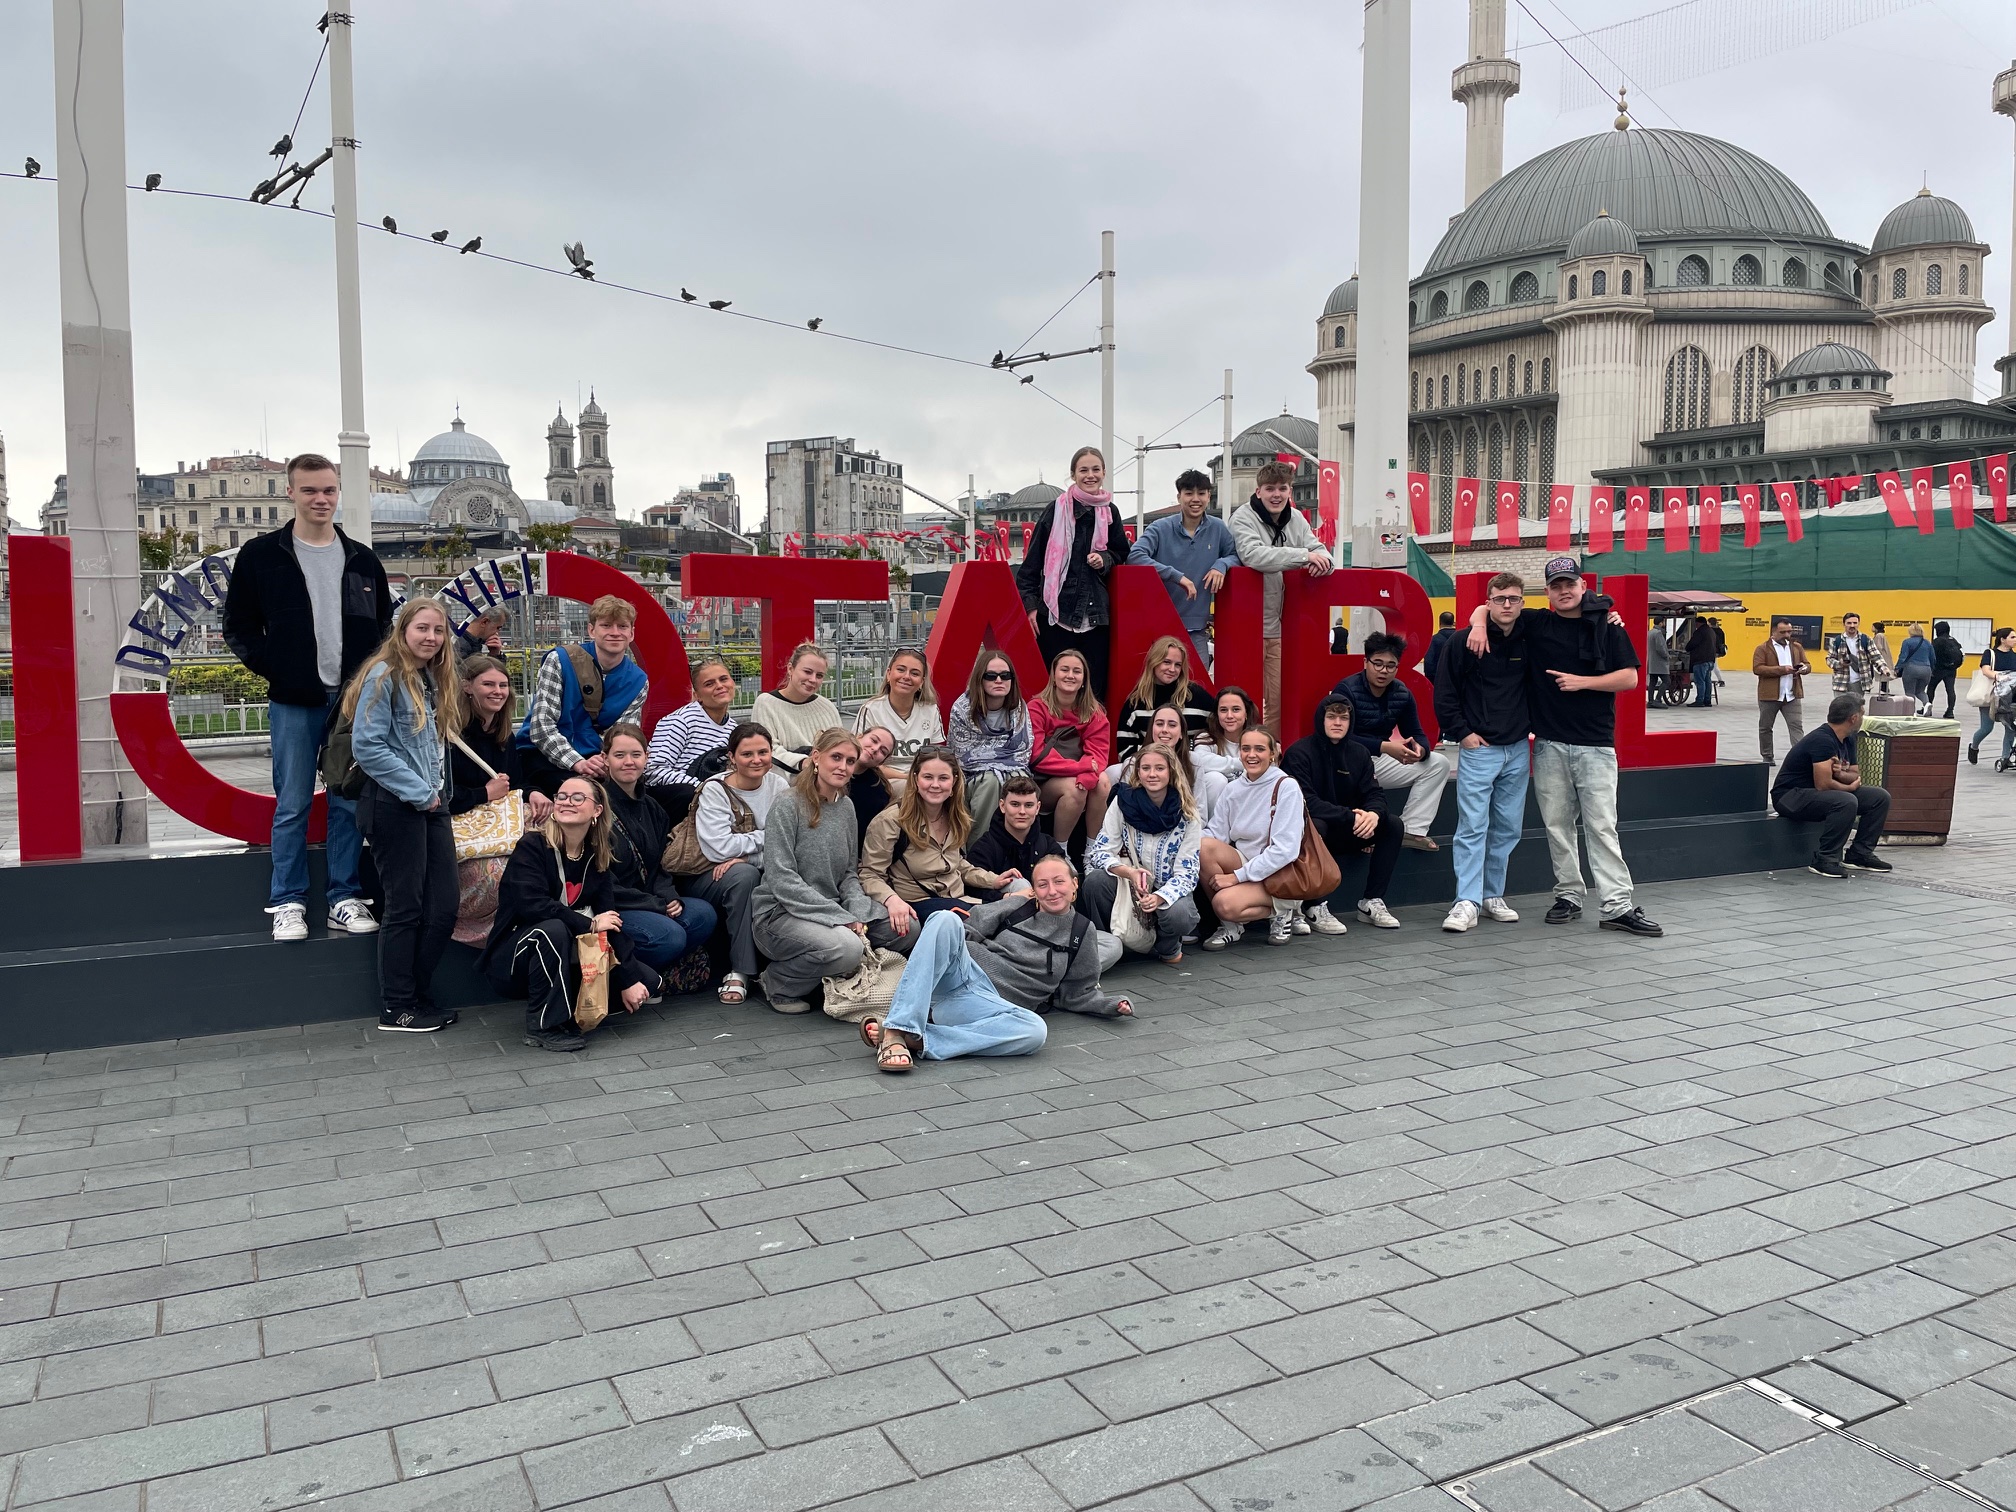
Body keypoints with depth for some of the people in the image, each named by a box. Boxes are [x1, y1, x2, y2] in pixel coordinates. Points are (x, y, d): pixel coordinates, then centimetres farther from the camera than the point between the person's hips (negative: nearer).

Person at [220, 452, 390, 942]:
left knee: (349, 804, 7)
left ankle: (345, 899, 15)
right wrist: (272, 668, -6)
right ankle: (287, 903, 11)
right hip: (294, 703, -2)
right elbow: (239, 627, 5)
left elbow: (385, 626, 15)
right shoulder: (261, 555, 2)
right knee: (292, 806, 2)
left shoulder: (362, 560, 10)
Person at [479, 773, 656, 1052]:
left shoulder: (596, 859, 1)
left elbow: (611, 920, -4)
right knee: (552, 929, -38)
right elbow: (532, 906, -29)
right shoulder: (532, 846, -14)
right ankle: (542, 1026, -22)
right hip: (512, 962, -5)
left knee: (648, 981, -5)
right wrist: (589, 924, -21)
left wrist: (629, 979, -12)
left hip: (568, 962, 5)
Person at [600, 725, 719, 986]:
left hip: (647, 902, 8)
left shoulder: (650, 808, 14)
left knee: (703, 914, -16)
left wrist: (669, 897, -5)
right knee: (669, 935, -29)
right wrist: (657, 905, -16)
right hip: (607, 909, -8)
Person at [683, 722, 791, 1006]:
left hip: (762, 877, 3)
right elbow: (720, 848, -23)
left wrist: (745, 855, -23)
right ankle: (739, 971, -27)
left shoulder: (779, 786, 1)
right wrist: (768, 837, -12)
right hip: (709, 879, -3)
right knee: (744, 875, -36)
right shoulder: (714, 790, -9)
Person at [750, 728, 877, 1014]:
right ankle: (778, 983, -4)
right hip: (780, 913, -7)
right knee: (847, 948, -33)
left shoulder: (846, 807, 11)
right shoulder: (788, 806, -11)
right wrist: (842, 918, -20)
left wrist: (858, 915, -8)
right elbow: (782, 880, -17)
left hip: (833, 908, 7)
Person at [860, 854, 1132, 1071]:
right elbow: (968, 932, 15)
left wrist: (1112, 1005, 8)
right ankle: (898, 1030, -40)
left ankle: (917, 1039, -36)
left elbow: (1076, 994, 24)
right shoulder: (1016, 907, 17)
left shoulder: (1081, 932, 19)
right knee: (946, 919, -30)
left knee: (1035, 1031, -36)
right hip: (962, 972, 0)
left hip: (989, 1003, 0)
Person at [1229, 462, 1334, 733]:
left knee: (1281, 697, 7)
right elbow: (1253, 555, -25)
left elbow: (1320, 551, 9)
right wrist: (1304, 555, -28)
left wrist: (1322, 561, -17)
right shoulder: (1243, 518, -8)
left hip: (1283, 625, 5)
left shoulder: (1296, 519, 10)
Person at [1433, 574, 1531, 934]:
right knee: (1472, 826, -8)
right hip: (1478, 749, -4)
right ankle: (1467, 903, -8)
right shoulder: (1465, 643, -7)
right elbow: (1444, 693, -4)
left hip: (1517, 750, 5)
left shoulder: (1530, 642, 4)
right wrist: (1462, 732, -6)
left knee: (1507, 829, 9)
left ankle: (1493, 896, 19)